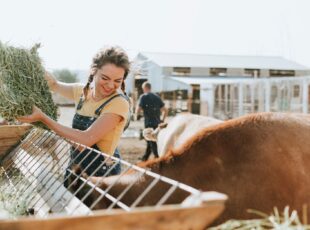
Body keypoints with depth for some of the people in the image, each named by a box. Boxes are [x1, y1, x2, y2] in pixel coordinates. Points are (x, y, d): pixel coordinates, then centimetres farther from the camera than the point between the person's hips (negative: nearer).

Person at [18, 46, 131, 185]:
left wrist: (43, 118, -24)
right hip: (75, 168, 6)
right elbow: (55, 85, 17)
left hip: (102, 174, -6)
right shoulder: (83, 91, -2)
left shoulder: (119, 102, -22)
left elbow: (86, 139, -28)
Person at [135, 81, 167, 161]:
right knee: (150, 141, 19)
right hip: (157, 123, 6)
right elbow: (165, 110, 10)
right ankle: (145, 157, 33)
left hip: (149, 123, -6)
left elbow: (138, 109, -12)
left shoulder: (143, 97, -7)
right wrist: (162, 120, 18)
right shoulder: (157, 97, 10)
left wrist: (136, 115, 8)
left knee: (152, 142, -1)